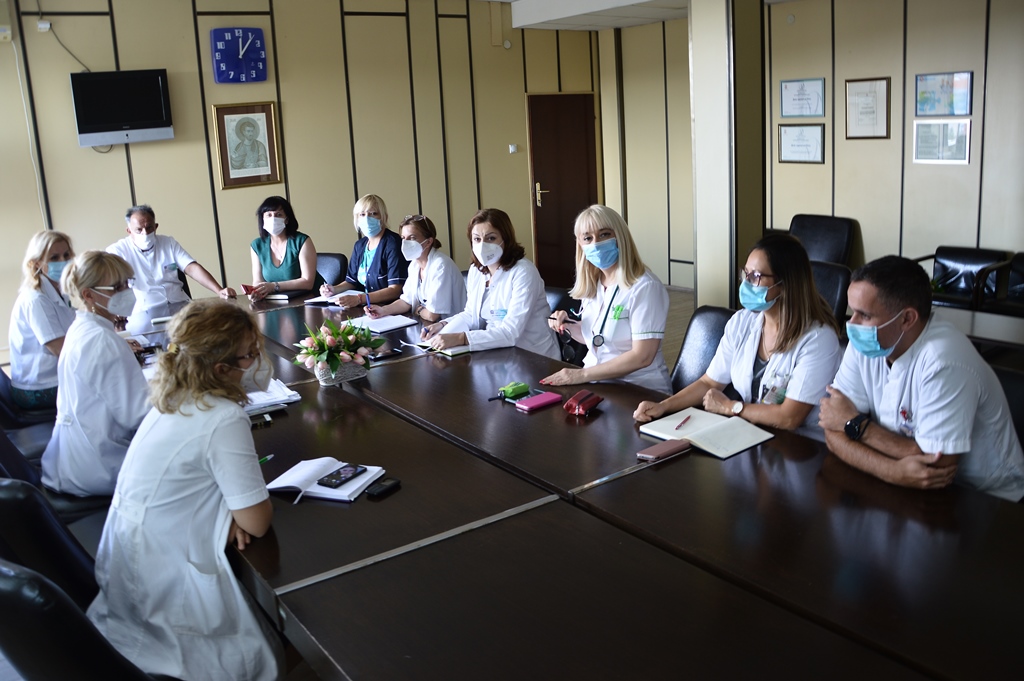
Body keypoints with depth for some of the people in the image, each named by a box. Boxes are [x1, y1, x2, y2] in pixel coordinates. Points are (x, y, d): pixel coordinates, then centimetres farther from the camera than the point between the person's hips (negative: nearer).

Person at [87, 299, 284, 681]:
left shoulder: (174, 396, -2)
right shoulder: (225, 420, -27)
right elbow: (257, 523, -23)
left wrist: (230, 511, -6)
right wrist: (240, 513, -1)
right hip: (166, 589, -8)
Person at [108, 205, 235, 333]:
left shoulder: (169, 243, 15)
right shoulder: (117, 251, 5)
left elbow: (192, 268, 3)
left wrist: (219, 291, -14)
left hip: (178, 306, 3)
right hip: (143, 312, -3)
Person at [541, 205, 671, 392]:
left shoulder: (645, 287, -16)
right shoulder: (591, 284, 8)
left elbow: (642, 356, -21)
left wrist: (582, 375, -21)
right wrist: (569, 325, -1)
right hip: (597, 383, 7)